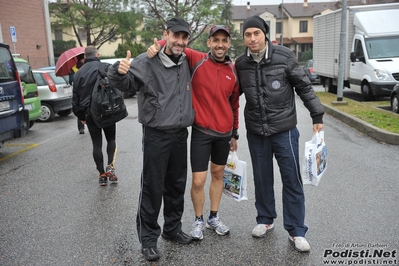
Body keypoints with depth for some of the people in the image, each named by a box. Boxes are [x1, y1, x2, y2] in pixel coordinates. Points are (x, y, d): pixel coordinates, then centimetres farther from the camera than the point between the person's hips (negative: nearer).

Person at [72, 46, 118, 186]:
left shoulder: (79, 73, 12)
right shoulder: (106, 67, -2)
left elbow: (75, 97, 14)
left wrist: (80, 116, 18)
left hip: (89, 112, 3)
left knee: (96, 144, 8)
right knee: (111, 139, 14)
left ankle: (102, 174, 9)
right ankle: (110, 165, -4)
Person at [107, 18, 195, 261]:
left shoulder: (187, 63, 6)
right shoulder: (147, 62, -12)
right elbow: (121, 83, -19)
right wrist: (119, 71, -40)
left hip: (180, 134, 6)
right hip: (156, 135, -6)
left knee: (177, 185, 16)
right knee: (152, 188, 1)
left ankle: (173, 228, 34)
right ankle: (148, 237, 18)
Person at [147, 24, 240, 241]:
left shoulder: (233, 71, 2)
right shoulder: (196, 60, -8)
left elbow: (234, 104, 11)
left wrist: (235, 133, 15)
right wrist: (158, 45, -28)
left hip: (224, 133, 4)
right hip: (201, 131, -3)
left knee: (218, 174, 16)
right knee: (198, 181, -1)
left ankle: (213, 218, 33)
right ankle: (198, 220, 24)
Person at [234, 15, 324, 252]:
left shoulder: (284, 56, -9)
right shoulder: (241, 64, 0)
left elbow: (304, 86, -2)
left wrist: (317, 115, -1)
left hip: (284, 129, -2)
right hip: (256, 132, 3)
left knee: (292, 180, 3)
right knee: (262, 178, 14)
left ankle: (296, 230, 17)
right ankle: (265, 220, 33)